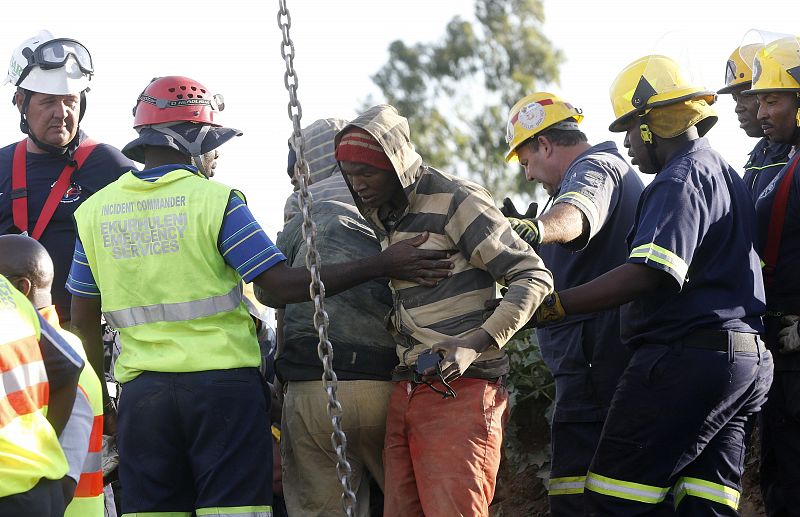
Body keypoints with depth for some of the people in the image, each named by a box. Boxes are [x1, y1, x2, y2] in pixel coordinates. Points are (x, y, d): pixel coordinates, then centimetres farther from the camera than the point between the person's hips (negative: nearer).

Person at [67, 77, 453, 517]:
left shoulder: (95, 211, 7)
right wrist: (382, 265, -9)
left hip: (141, 390, 4)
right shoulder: (215, 201, -7)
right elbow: (284, 287, -13)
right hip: (221, 381, -4)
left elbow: (83, 319, 11)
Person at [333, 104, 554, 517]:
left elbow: (534, 277, -10)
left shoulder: (456, 201, -7)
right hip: (402, 396, 7)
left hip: (459, 392, -7)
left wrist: (475, 343, -20)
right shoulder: (379, 218, 17)